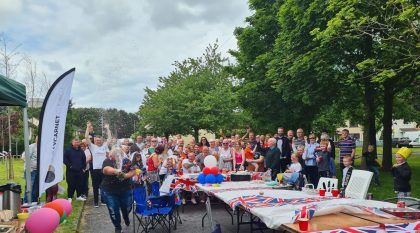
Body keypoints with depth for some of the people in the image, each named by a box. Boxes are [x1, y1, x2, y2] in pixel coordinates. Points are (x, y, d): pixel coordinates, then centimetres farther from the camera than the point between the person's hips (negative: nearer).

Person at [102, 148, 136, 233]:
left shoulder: (126, 161, 0)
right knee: (113, 210, 4)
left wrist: (125, 175, -22)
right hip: (110, 191, -2)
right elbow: (106, 169, -32)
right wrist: (115, 171, -53)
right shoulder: (108, 161, -11)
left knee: (127, 208, 15)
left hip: (125, 189, 2)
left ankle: (126, 217, 51)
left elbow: (133, 171, -2)